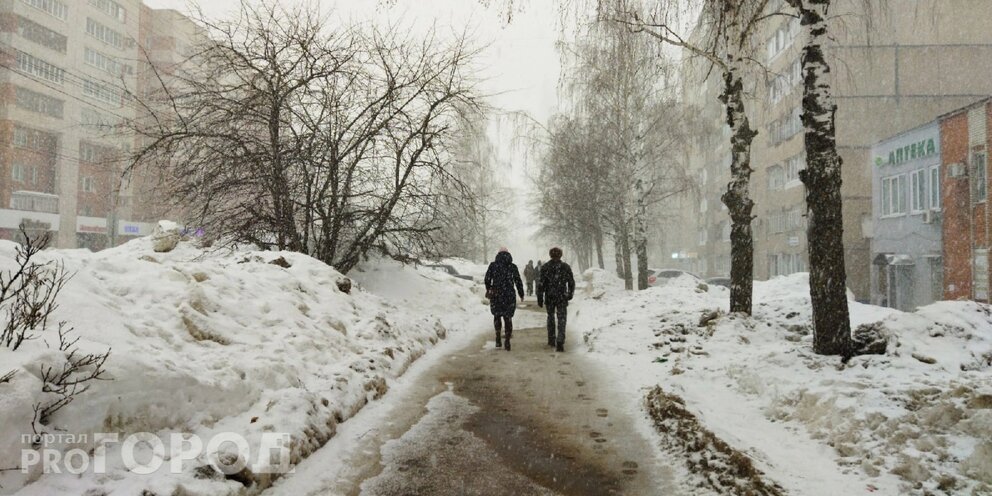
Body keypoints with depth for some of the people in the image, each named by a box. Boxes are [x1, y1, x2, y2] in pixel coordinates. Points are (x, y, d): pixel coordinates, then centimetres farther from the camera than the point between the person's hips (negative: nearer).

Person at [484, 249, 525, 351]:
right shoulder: (512, 267, 2)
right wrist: (521, 294, 14)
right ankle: (507, 342, 4)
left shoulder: (493, 265, 1)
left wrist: (488, 289, 17)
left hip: (495, 295, 0)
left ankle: (498, 338, 8)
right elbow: (518, 281, 3)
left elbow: (487, 279, -2)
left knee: (497, 315, 19)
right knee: (508, 317, 8)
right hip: (509, 295, 0)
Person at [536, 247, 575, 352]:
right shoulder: (566, 267, -1)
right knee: (561, 320, -1)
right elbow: (571, 282, 5)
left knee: (551, 317, 20)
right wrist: (570, 294, 21)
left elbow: (541, 284, -5)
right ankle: (560, 343, -15)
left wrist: (540, 298, -1)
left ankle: (551, 340, 28)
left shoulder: (545, 267, -2)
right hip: (562, 298, -1)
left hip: (549, 298, 1)